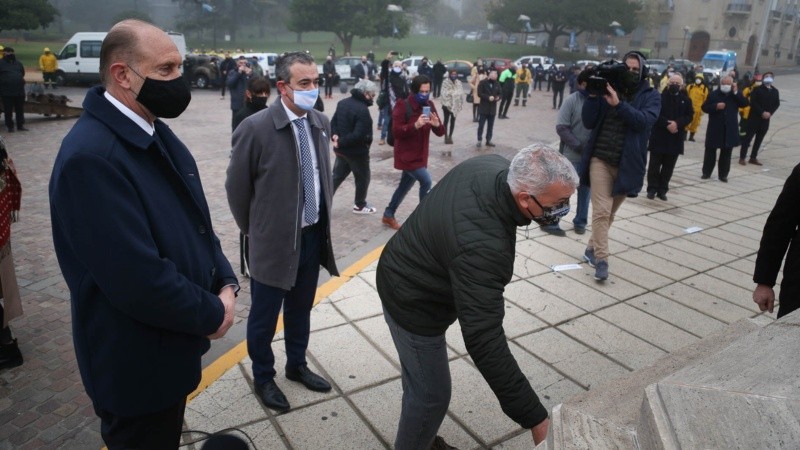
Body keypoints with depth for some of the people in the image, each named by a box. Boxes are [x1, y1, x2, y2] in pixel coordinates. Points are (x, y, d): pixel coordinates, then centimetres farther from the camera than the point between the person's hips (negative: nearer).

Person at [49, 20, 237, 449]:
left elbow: (194, 221, 9)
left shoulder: (154, 131, 3)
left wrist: (225, 283, -5)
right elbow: (139, 280, -31)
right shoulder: (90, 156, -27)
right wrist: (211, 314, -16)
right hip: (137, 365, -8)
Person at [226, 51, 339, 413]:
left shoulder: (321, 123, 0)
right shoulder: (255, 128, -17)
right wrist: (253, 230, 2)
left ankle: (297, 365, 43)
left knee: (300, 309, 22)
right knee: (264, 317, 13)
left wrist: (322, 218, 13)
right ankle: (263, 378, 35)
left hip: (313, 235, 5)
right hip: (274, 240, -5)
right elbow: (237, 187, -7)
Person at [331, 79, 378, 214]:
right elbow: (359, 135, -28)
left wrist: (335, 135, -6)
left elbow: (333, 122, 9)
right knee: (363, 178, 13)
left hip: (341, 150, 8)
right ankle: (360, 206, 27)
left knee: (336, 177, 16)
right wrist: (341, 142, -20)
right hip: (357, 151, -8)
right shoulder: (362, 110, -23)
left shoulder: (343, 103, 5)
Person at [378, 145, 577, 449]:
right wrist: (536, 419, -33)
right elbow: (484, 341, -39)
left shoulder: (496, 167, -14)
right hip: (413, 302, -9)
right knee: (430, 395, 7)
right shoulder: (482, 246, -41)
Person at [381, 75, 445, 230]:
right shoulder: (403, 106, -14)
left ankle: (388, 215, 32)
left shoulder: (429, 105, 4)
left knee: (405, 186, 16)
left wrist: (437, 124, -21)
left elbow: (440, 132, 2)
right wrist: (415, 125, -33)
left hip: (420, 155, 7)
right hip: (406, 156, -7)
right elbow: (396, 131, -20)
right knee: (426, 182, -16)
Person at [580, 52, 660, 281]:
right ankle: (601, 259, -7)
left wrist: (618, 104, -28)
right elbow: (589, 123, -2)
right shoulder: (608, 89, 4)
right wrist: (592, 96, -15)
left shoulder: (651, 96, 2)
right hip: (600, 159, -1)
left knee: (610, 212, 13)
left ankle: (592, 248, 30)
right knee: (601, 211, -10)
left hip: (627, 164, 1)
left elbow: (644, 120, -18)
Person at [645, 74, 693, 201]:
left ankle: (662, 190, 15)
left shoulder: (686, 100, 7)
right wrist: (667, 124, -19)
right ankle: (652, 189, 10)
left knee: (668, 167, 7)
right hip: (658, 136, -3)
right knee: (654, 165, 2)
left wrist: (677, 123, -15)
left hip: (676, 138, 3)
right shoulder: (660, 97, -2)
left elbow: (689, 116, 3)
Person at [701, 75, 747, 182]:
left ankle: (723, 174, 13)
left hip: (730, 129, 1)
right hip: (715, 128, -1)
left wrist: (736, 92, -14)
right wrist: (716, 106, -19)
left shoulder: (736, 94, 4)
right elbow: (705, 108, -2)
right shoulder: (713, 94, 0)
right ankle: (706, 172, 18)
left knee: (726, 153, 6)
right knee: (710, 151, 6)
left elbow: (745, 104, -8)